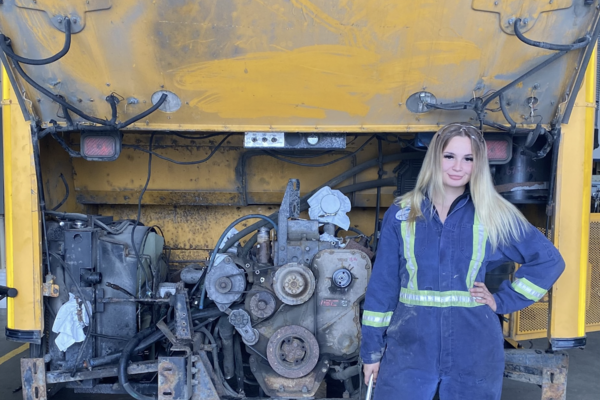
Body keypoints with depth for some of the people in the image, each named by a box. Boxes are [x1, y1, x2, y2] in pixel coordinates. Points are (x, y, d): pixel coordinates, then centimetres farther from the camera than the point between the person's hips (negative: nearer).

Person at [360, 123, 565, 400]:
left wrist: (503, 301, -2)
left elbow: (549, 260, 7)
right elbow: (382, 284, 1)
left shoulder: (494, 215, -1)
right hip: (409, 348, 0)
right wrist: (372, 349, 2)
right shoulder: (401, 215, -1)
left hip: (474, 352, 0)